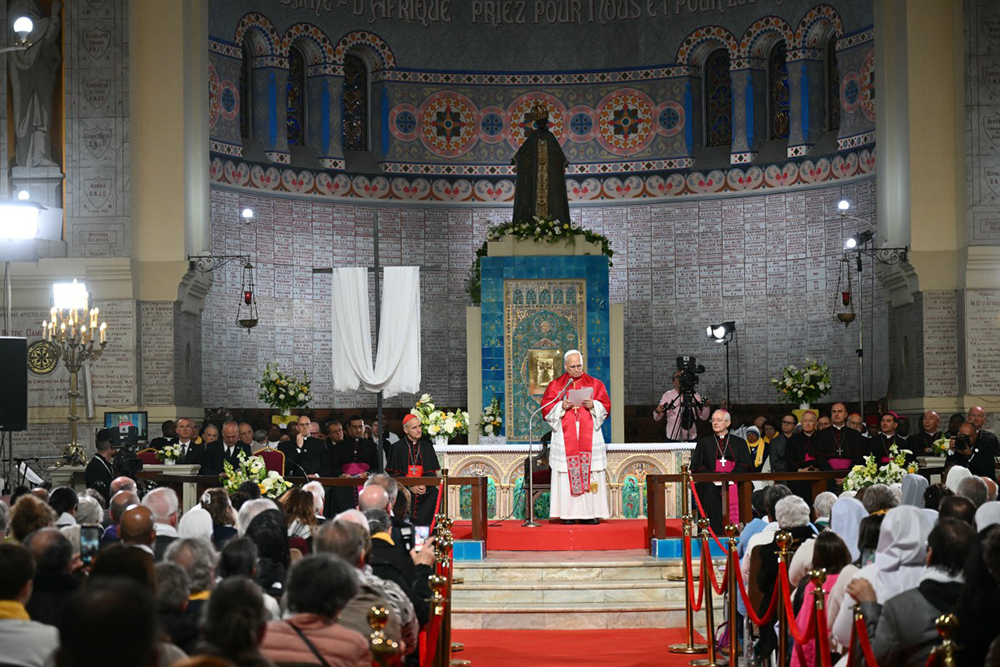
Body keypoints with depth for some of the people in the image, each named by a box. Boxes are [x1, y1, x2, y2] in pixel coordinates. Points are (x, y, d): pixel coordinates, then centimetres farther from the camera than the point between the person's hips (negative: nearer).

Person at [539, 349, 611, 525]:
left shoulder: (595, 384, 11)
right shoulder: (555, 385, 9)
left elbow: (606, 407, 7)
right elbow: (546, 409, 4)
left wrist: (593, 406, -12)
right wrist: (562, 406, -13)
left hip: (589, 437, 1)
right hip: (565, 437, -1)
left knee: (590, 472, -5)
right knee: (567, 475, -6)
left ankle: (590, 513, -3)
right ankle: (569, 514, -4)